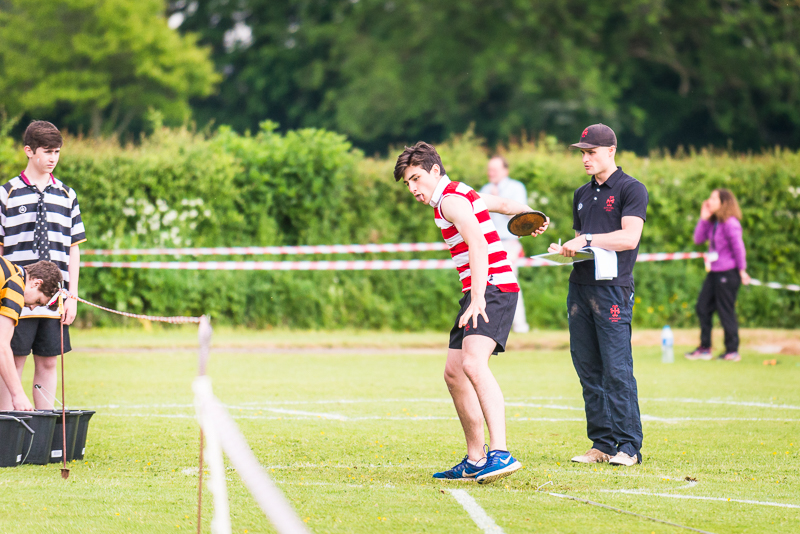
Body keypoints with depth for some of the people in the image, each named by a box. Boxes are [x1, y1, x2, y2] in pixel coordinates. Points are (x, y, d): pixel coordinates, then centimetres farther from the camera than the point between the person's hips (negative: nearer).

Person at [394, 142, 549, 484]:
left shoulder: (451, 200, -11)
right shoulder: (460, 195, 22)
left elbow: (477, 242, -26)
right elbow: (501, 203, 36)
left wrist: (478, 298, -34)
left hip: (493, 289, -11)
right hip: (478, 292, 11)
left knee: (473, 364, -29)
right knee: (454, 373, 11)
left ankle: (500, 453, -40)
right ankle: (475, 461, 17)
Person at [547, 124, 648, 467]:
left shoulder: (631, 189, -2)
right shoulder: (583, 194, 21)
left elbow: (629, 237, -13)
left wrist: (586, 240, -15)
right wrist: (565, 250, 6)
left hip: (613, 288, -7)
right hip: (580, 285, 7)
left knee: (617, 370, -10)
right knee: (588, 370, 5)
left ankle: (628, 447, -7)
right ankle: (602, 444, 9)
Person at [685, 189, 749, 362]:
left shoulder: (730, 223, -15)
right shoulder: (712, 223, 10)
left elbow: (738, 247, -13)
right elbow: (698, 239, 8)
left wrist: (742, 270, -10)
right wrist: (703, 219, 0)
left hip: (728, 273, -9)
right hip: (714, 272, 9)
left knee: (726, 311, -3)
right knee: (703, 307, 9)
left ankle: (732, 351, 6)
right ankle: (705, 348, 17)